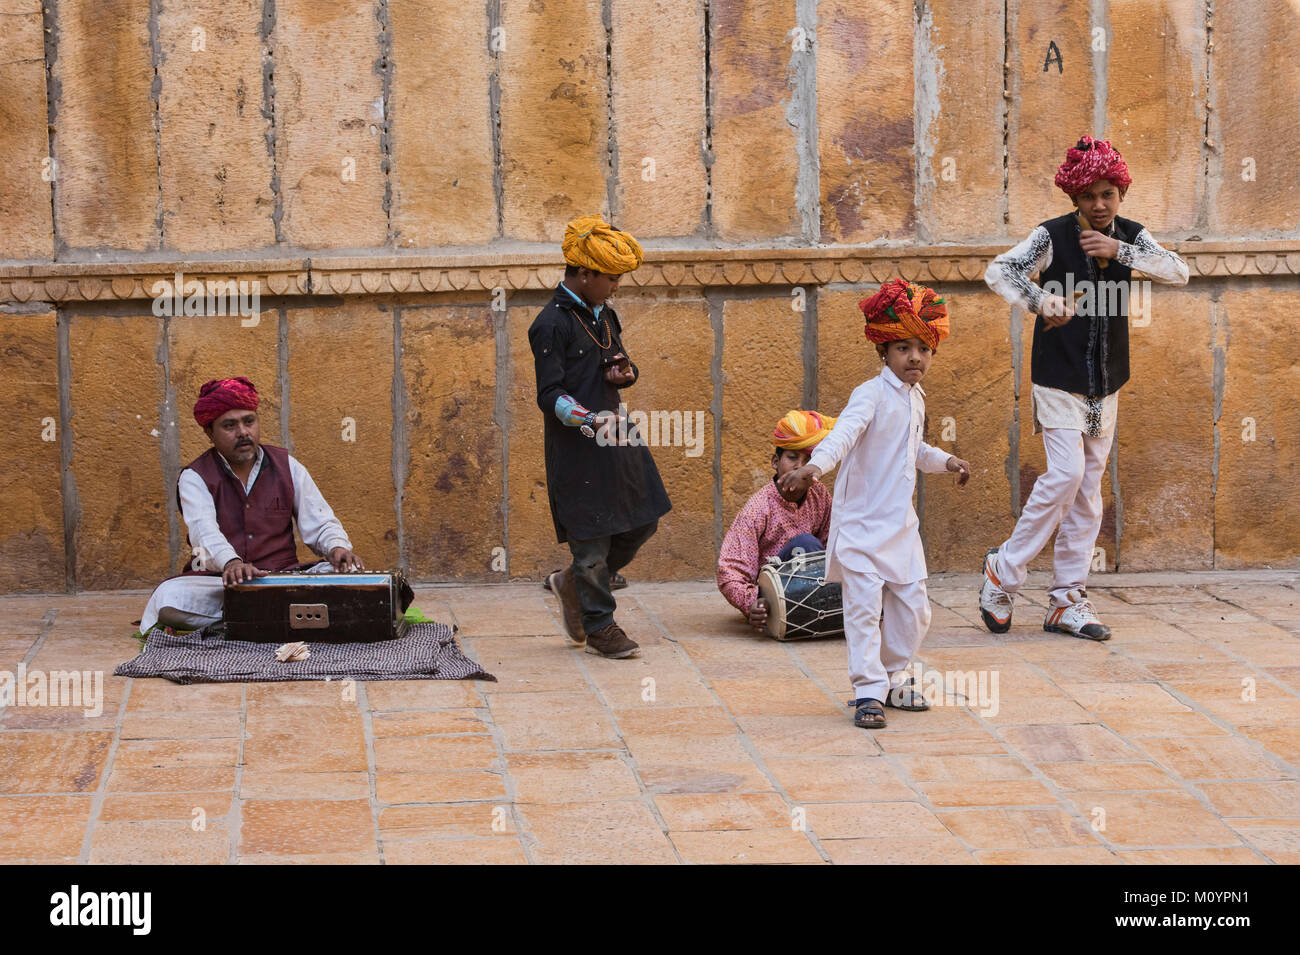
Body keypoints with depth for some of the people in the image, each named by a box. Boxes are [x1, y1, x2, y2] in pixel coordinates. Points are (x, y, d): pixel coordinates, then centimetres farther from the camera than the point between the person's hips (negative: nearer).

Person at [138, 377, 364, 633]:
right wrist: (231, 562, -39)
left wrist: (337, 547, -13)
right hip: (216, 580, -3)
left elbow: (319, 524, 12)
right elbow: (204, 530, -17)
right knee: (169, 595, -33)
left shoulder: (287, 466, 13)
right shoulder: (195, 477, 2)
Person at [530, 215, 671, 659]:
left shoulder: (604, 315, 12)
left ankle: (573, 582, 31)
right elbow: (550, 396, -17)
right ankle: (598, 625, 14)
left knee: (643, 521, 11)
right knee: (591, 534, -1)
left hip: (615, 437, 8)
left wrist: (624, 372, -2)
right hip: (577, 447, -8)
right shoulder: (551, 325, -14)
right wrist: (588, 419, -33)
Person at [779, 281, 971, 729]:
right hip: (861, 522, -8)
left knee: (913, 607, 9)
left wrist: (945, 460, 18)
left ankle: (892, 676, 27)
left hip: (901, 524, 8)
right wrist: (815, 465, -48)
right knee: (863, 607, -9)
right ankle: (869, 691, -3)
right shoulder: (872, 394, -14)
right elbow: (845, 431, -32)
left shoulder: (915, 398, 12)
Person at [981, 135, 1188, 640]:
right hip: (1058, 378, -5)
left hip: (1105, 384, 5)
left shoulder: (1130, 235, 3)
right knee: (1066, 473, -17)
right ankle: (1004, 570, 0)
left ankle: (1067, 601, 11)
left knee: (1089, 487, 6)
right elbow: (998, 270, -23)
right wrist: (1039, 300, -42)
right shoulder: (1054, 236, -11)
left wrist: (1121, 252, -20)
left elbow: (1179, 272, -8)